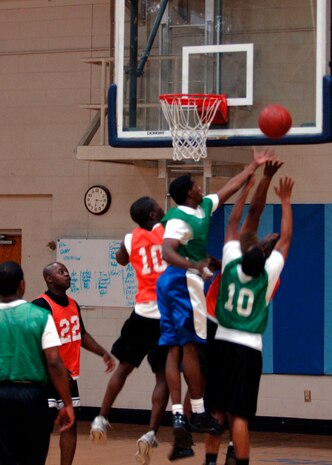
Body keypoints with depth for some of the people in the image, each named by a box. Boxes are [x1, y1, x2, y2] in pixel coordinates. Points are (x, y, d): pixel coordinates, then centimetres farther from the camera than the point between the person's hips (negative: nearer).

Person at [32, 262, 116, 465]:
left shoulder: (73, 304, 11)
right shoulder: (41, 305, -16)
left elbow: (81, 334, 24)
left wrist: (103, 353, 16)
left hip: (70, 376, 8)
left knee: (71, 422, 9)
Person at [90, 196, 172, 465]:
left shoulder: (130, 240, 7)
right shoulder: (167, 229, -3)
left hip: (143, 312, 3)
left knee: (124, 366, 19)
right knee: (163, 376, 2)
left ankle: (101, 419, 22)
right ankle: (151, 434, -7)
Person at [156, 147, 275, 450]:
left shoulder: (204, 207, 12)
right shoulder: (179, 220, -16)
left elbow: (229, 189, 24)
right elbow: (167, 252, -30)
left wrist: (254, 166, 27)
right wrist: (195, 266, -45)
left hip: (175, 282, 10)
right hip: (183, 282, -10)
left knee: (175, 348, 3)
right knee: (190, 346, -6)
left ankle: (178, 414, 1)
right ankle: (199, 414, -2)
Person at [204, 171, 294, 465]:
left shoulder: (231, 265, -4)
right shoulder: (267, 275, -9)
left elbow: (233, 223, 9)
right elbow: (286, 238, 2)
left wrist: (246, 190, 16)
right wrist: (285, 201, 9)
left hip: (222, 343, 3)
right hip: (249, 348, -3)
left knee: (216, 410, 7)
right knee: (239, 415, -6)